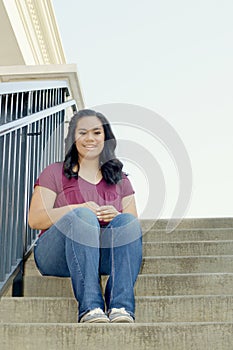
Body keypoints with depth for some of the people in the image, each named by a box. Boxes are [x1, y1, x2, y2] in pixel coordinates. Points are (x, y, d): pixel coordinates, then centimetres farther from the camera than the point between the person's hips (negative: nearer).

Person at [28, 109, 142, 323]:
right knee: (82, 216, -32)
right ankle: (89, 307, -43)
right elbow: (34, 220, -1)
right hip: (57, 255, -2)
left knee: (127, 221, -26)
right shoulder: (55, 173, 11)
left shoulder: (119, 179, 20)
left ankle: (121, 306, -40)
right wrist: (76, 208, -16)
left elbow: (134, 225, 12)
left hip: (104, 256, 3)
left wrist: (116, 216, -12)